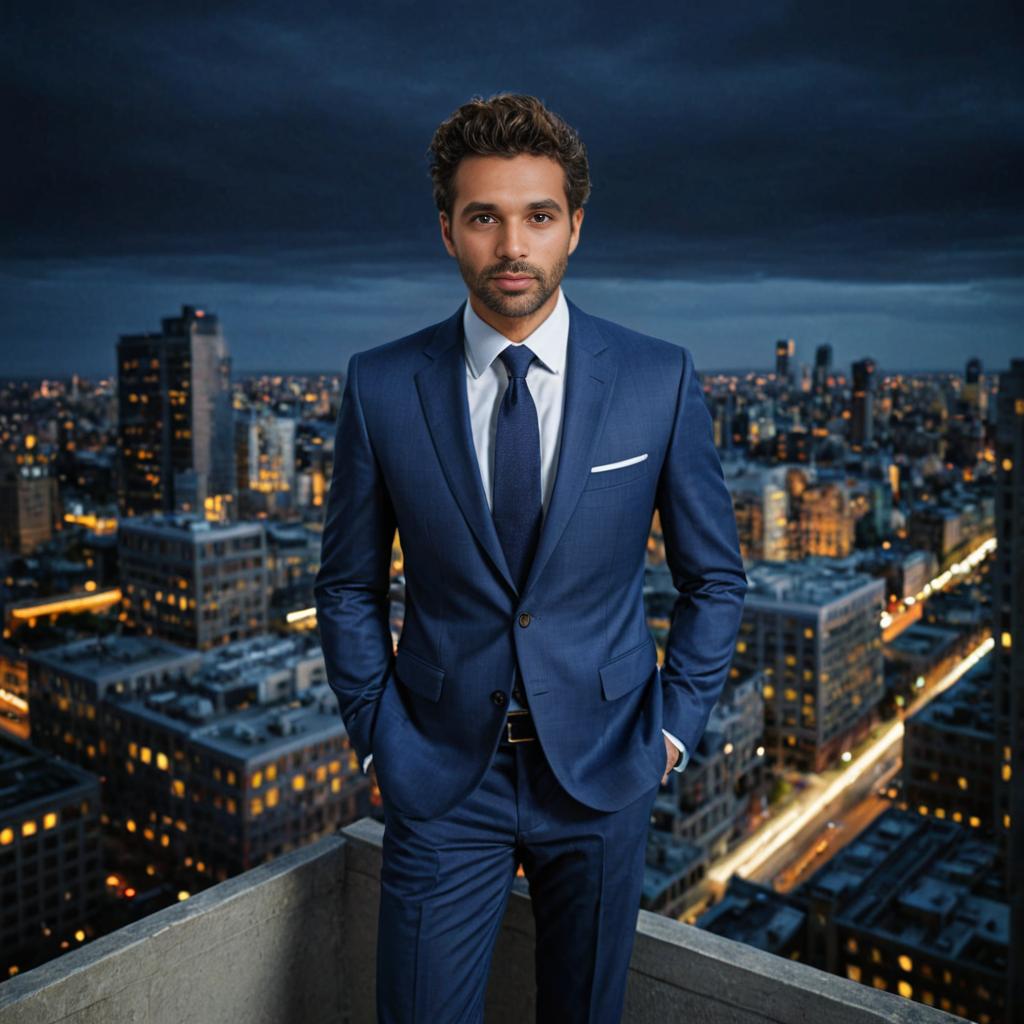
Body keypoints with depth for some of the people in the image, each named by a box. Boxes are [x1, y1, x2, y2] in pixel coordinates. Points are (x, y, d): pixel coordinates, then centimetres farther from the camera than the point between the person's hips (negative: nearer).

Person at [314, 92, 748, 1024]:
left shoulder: (661, 380, -7)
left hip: (603, 772, 1)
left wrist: (675, 726, -3)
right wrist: (377, 735, -2)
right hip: (441, 773, 0)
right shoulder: (381, 387, -7)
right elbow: (350, 586, 3)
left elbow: (714, 578, 2)